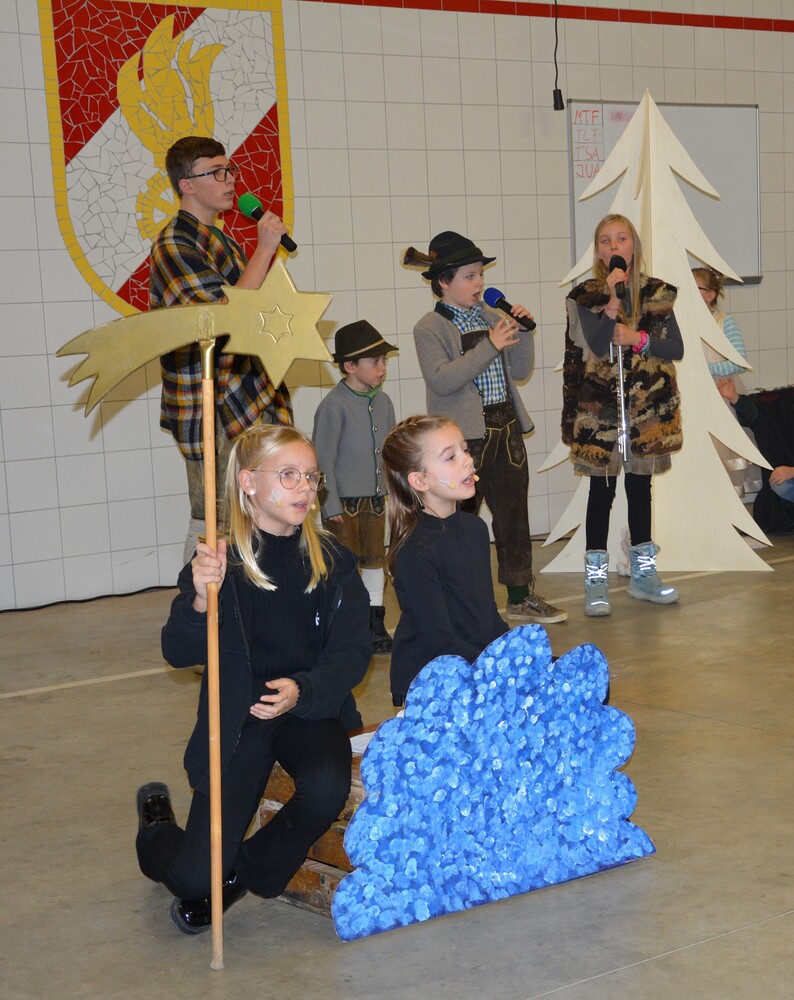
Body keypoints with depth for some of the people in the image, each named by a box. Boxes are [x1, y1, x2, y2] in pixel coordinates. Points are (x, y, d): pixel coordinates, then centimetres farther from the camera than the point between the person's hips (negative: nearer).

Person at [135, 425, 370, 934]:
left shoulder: (332, 560, -1)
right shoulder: (219, 562, -8)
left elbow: (352, 652, -5)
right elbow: (179, 653, -15)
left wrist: (302, 691, -24)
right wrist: (200, 600, -35)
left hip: (311, 709, 2)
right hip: (238, 719, -2)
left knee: (327, 789, -33)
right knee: (193, 875, -11)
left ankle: (246, 872, 1)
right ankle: (157, 825, 31)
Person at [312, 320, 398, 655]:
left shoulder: (383, 402, 5)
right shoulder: (333, 406, -15)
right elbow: (323, 461, -14)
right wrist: (331, 505, -16)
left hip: (375, 499, 6)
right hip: (344, 502, -6)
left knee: (375, 559, 13)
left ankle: (375, 625, 23)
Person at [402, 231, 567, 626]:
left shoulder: (491, 317, 12)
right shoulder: (429, 328, -6)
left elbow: (520, 371, 14)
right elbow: (441, 380, -21)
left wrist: (522, 332, -1)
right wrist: (490, 345, -22)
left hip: (506, 429, 6)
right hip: (464, 436, -6)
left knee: (513, 517, 11)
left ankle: (520, 597, 21)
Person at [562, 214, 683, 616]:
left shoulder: (657, 293, 5)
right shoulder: (584, 296, -3)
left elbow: (676, 348, 0)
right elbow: (597, 346, -17)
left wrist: (639, 339, -14)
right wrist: (614, 299, -23)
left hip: (647, 406, 3)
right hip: (599, 407, -3)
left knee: (640, 487, 11)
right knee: (602, 490, -1)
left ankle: (642, 572, 21)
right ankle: (596, 580, 4)